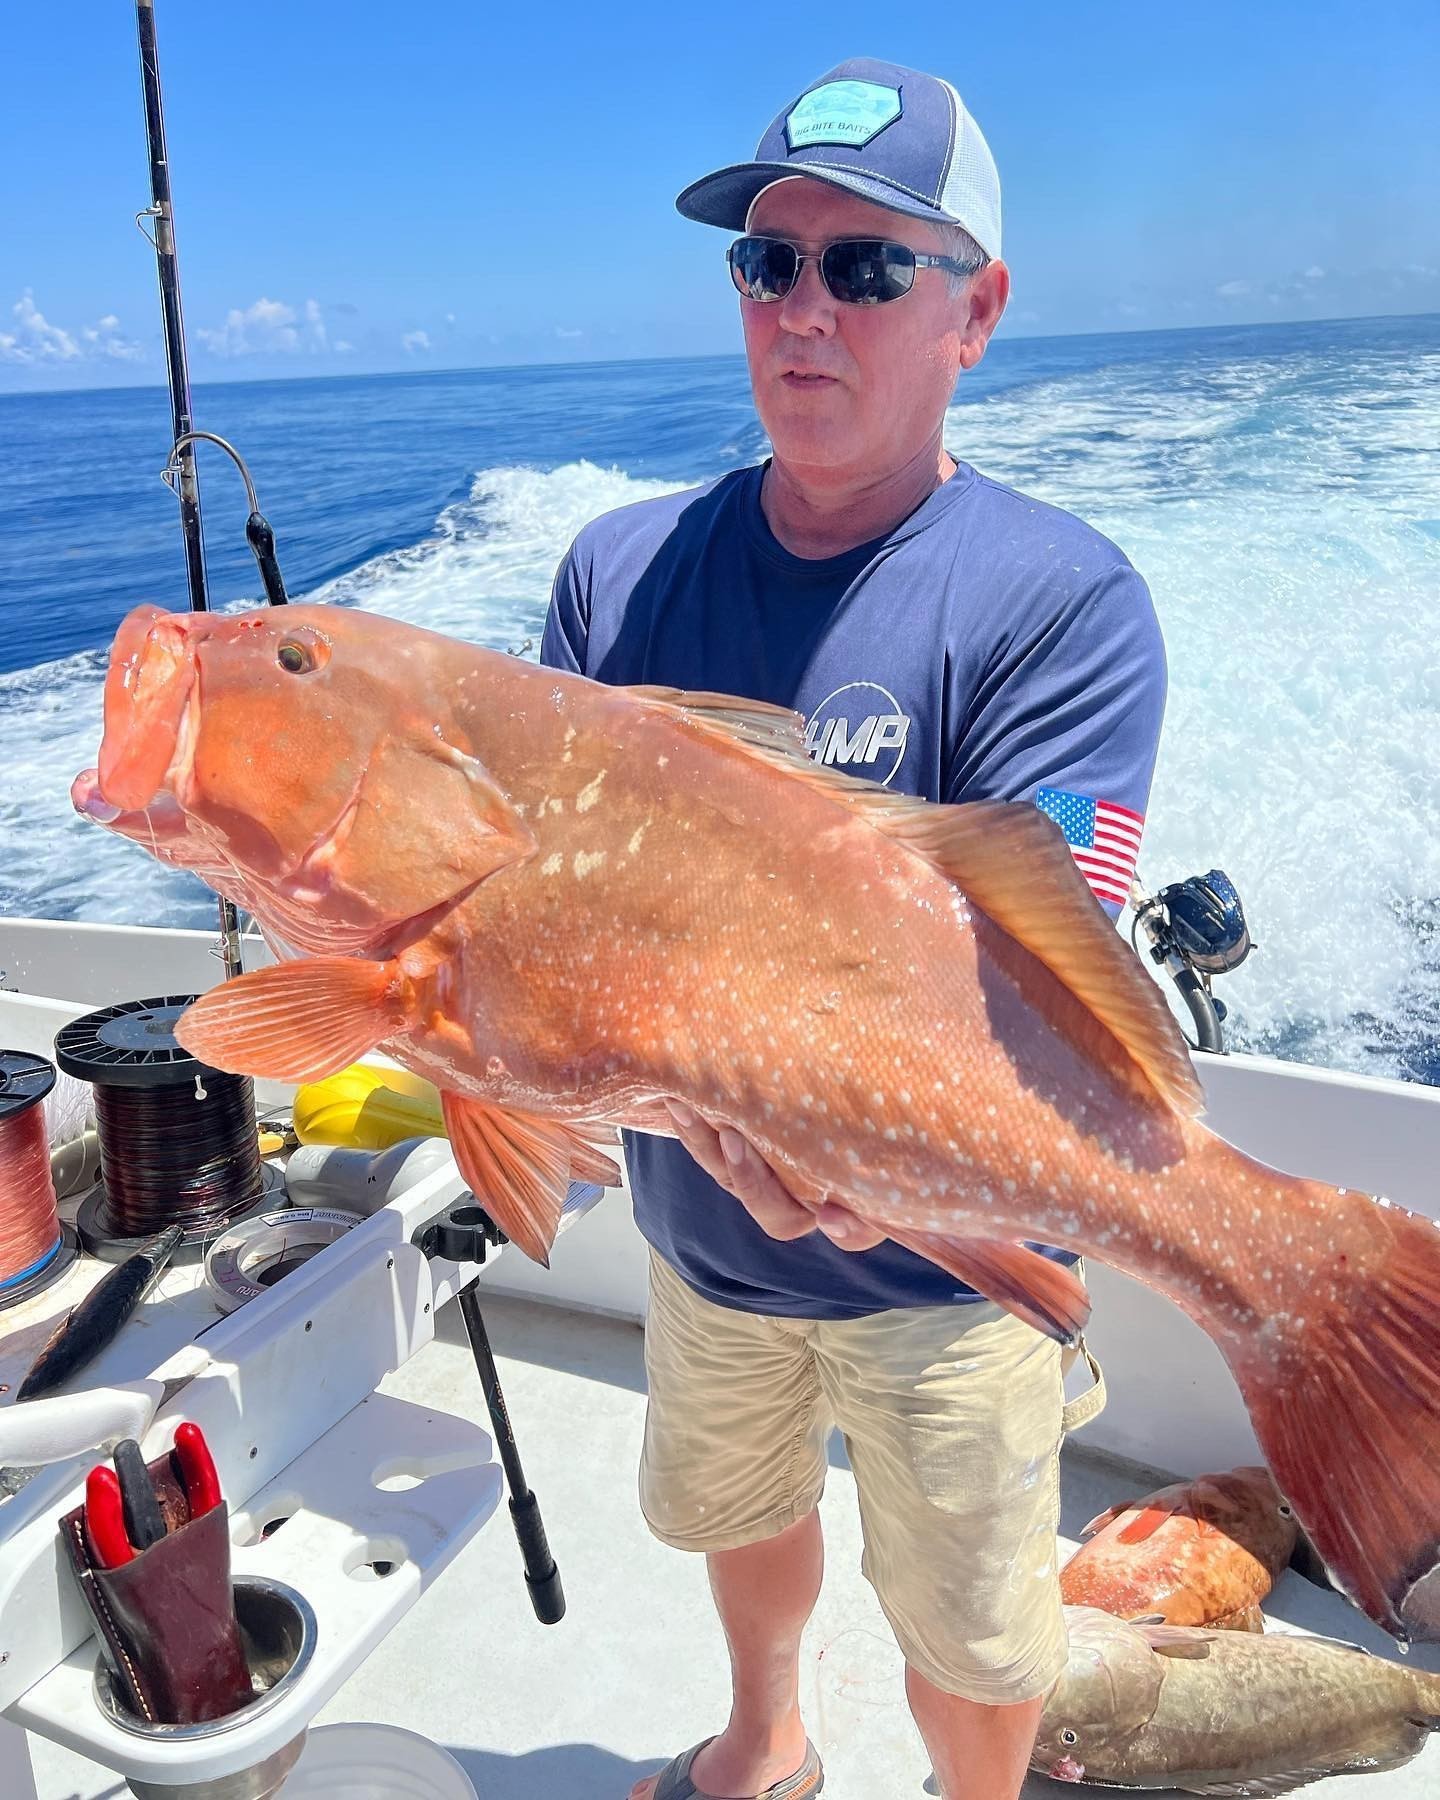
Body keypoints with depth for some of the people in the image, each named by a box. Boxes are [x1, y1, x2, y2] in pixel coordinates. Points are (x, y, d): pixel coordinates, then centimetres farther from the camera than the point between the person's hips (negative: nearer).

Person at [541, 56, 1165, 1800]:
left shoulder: (1063, 602, -18)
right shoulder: (620, 569, -4)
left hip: (944, 1246, -4)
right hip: (695, 1218, 5)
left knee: (968, 1642, 16)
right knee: (738, 1511, 29)